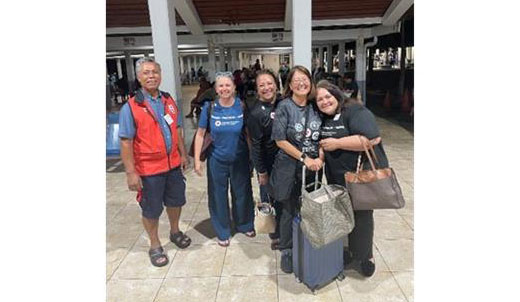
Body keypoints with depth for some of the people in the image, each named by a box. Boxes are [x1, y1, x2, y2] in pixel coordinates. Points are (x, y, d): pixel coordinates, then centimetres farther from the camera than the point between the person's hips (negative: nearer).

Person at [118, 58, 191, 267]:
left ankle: (175, 232, 47)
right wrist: (131, 173, -18)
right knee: (151, 209, 11)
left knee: (175, 200, 21)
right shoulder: (131, 107, -14)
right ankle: (155, 246, 32)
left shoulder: (169, 101, 3)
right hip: (148, 169, -5)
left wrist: (183, 154, 10)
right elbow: (126, 142, -16)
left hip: (173, 164, 5)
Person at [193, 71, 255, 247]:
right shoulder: (210, 107, -8)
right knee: (218, 196, 10)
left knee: (242, 193, 15)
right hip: (217, 160, 0)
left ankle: (244, 224, 40)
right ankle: (222, 232, 31)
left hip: (240, 158, 1)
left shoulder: (242, 106, -8)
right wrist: (197, 160, -4)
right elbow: (200, 134, -2)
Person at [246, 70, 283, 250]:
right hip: (268, 163, -5)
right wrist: (261, 172, -10)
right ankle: (275, 236, 29)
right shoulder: (256, 113, -17)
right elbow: (256, 145, -13)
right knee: (270, 200, 8)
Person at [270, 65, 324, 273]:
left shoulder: (315, 107, 4)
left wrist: (320, 158, -8)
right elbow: (280, 140, -12)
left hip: (313, 167, 4)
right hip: (290, 167, -3)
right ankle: (286, 251, 27)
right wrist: (304, 158, -14)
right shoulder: (284, 107, -9)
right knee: (290, 210, 7)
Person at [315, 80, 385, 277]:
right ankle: (348, 251, 36)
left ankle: (365, 256, 30)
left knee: (361, 217, 8)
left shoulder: (355, 111, -15)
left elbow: (370, 139, -27)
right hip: (337, 179, 6)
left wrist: (336, 143, -22)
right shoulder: (323, 119, 8)